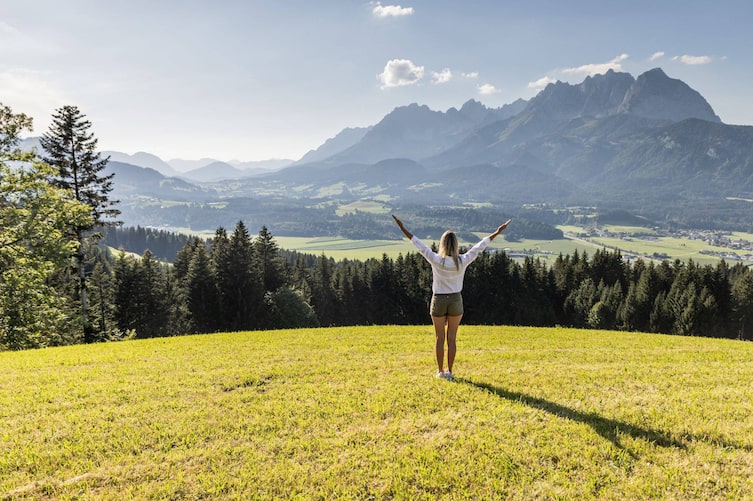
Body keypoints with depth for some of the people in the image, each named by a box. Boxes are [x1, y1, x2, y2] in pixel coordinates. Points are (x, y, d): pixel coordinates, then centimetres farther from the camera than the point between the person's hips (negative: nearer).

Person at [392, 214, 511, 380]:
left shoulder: (436, 260, -16)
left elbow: (419, 245, -12)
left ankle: (440, 371, 16)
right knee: (452, 338, 9)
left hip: (439, 301, -1)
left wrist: (403, 229, -7)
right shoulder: (462, 261, -11)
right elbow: (479, 247, -4)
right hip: (456, 301, 1)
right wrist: (497, 232, 4)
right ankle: (449, 371, 13)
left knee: (440, 338, 10)